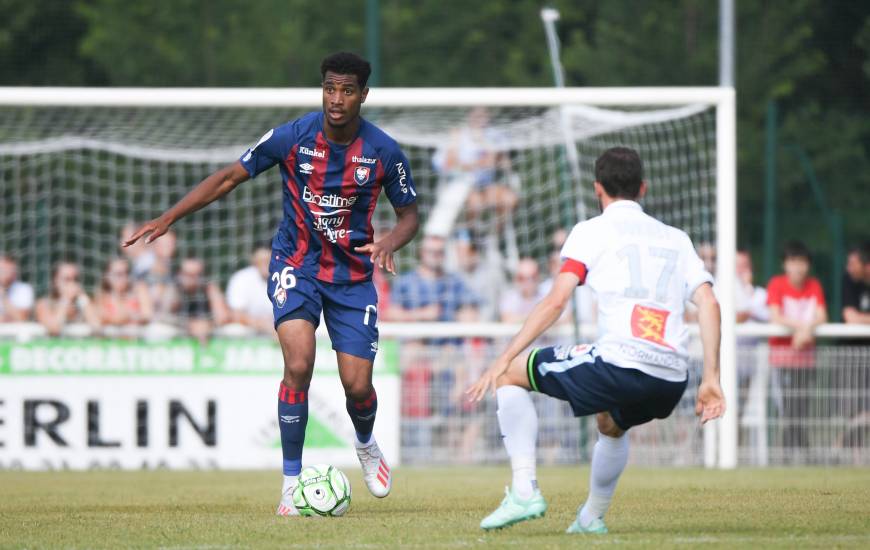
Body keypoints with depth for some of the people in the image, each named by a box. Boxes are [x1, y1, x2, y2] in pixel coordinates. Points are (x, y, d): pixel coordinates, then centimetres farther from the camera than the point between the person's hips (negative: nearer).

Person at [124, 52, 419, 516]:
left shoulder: (384, 152, -11)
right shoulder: (291, 137, -13)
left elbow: (409, 215, 3)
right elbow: (229, 177, -3)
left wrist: (389, 243, -20)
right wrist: (167, 219, -8)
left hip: (353, 273, 1)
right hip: (296, 264, -1)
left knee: (358, 385, -2)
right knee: (298, 366, -22)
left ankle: (366, 444, 35)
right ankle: (292, 481, -11)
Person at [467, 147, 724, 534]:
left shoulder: (592, 231, 10)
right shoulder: (676, 239, 24)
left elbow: (555, 301, -2)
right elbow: (709, 304, 10)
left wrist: (503, 361, -1)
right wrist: (711, 378, 9)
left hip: (619, 363, -6)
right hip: (672, 381, 6)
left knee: (511, 374, 13)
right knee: (612, 425, 40)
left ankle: (524, 490, 1)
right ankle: (592, 519, 38)